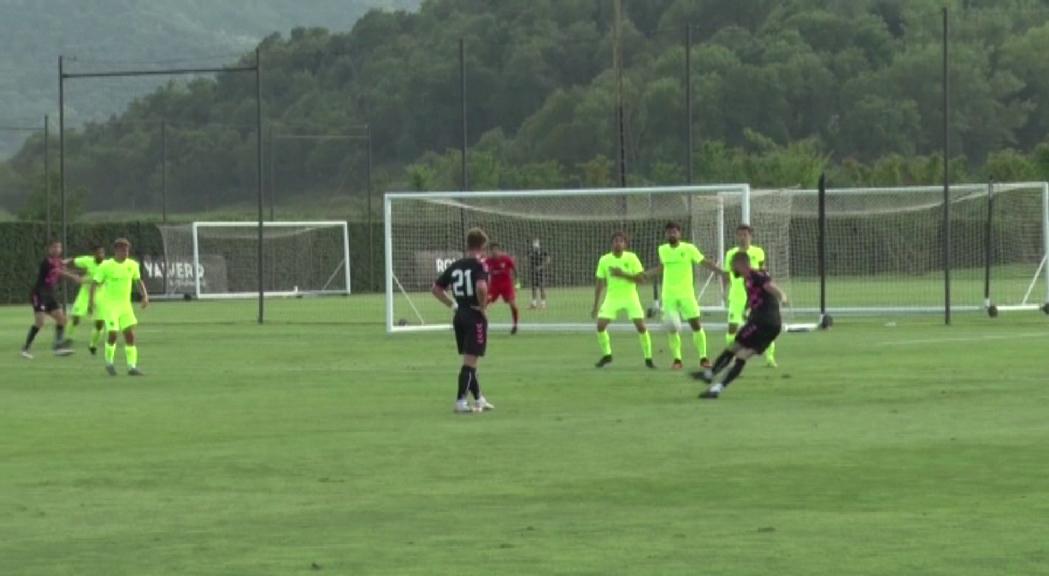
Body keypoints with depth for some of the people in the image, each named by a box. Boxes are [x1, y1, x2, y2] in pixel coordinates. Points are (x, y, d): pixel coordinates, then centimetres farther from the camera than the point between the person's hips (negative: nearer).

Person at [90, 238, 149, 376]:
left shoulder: (132, 265, 3)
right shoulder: (106, 266, -9)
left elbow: (138, 281, 14)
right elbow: (95, 283, -6)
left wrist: (144, 296, -1)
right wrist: (92, 299, -20)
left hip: (126, 305, 4)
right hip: (110, 305, -4)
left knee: (130, 334, -4)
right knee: (112, 334, -10)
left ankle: (132, 366, -2)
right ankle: (109, 363, 13)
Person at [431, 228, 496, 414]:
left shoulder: (455, 266, 8)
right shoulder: (479, 264, -12)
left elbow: (436, 288, 12)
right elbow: (481, 287, -30)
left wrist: (453, 305, 13)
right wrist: (483, 307, -14)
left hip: (459, 316, 7)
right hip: (475, 316, -7)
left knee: (469, 360, 16)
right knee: (470, 361, -4)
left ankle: (479, 399, 26)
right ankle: (461, 402, -7)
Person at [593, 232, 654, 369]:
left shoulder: (632, 258, -7)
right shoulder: (604, 260, -3)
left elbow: (641, 279, -11)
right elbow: (600, 284, 4)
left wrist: (623, 274, -23)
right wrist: (595, 306, 3)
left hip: (630, 297, -2)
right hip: (612, 297, 2)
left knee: (641, 326, -13)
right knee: (600, 325, -11)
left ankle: (648, 358, 3)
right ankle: (606, 355, 11)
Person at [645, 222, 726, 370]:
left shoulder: (689, 249, -7)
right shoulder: (663, 250, 5)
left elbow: (706, 263, -8)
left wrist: (722, 273, -18)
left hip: (686, 294, -3)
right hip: (669, 296, 3)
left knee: (696, 324, -4)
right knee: (671, 328, -2)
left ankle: (703, 358, 4)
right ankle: (677, 359, 7)